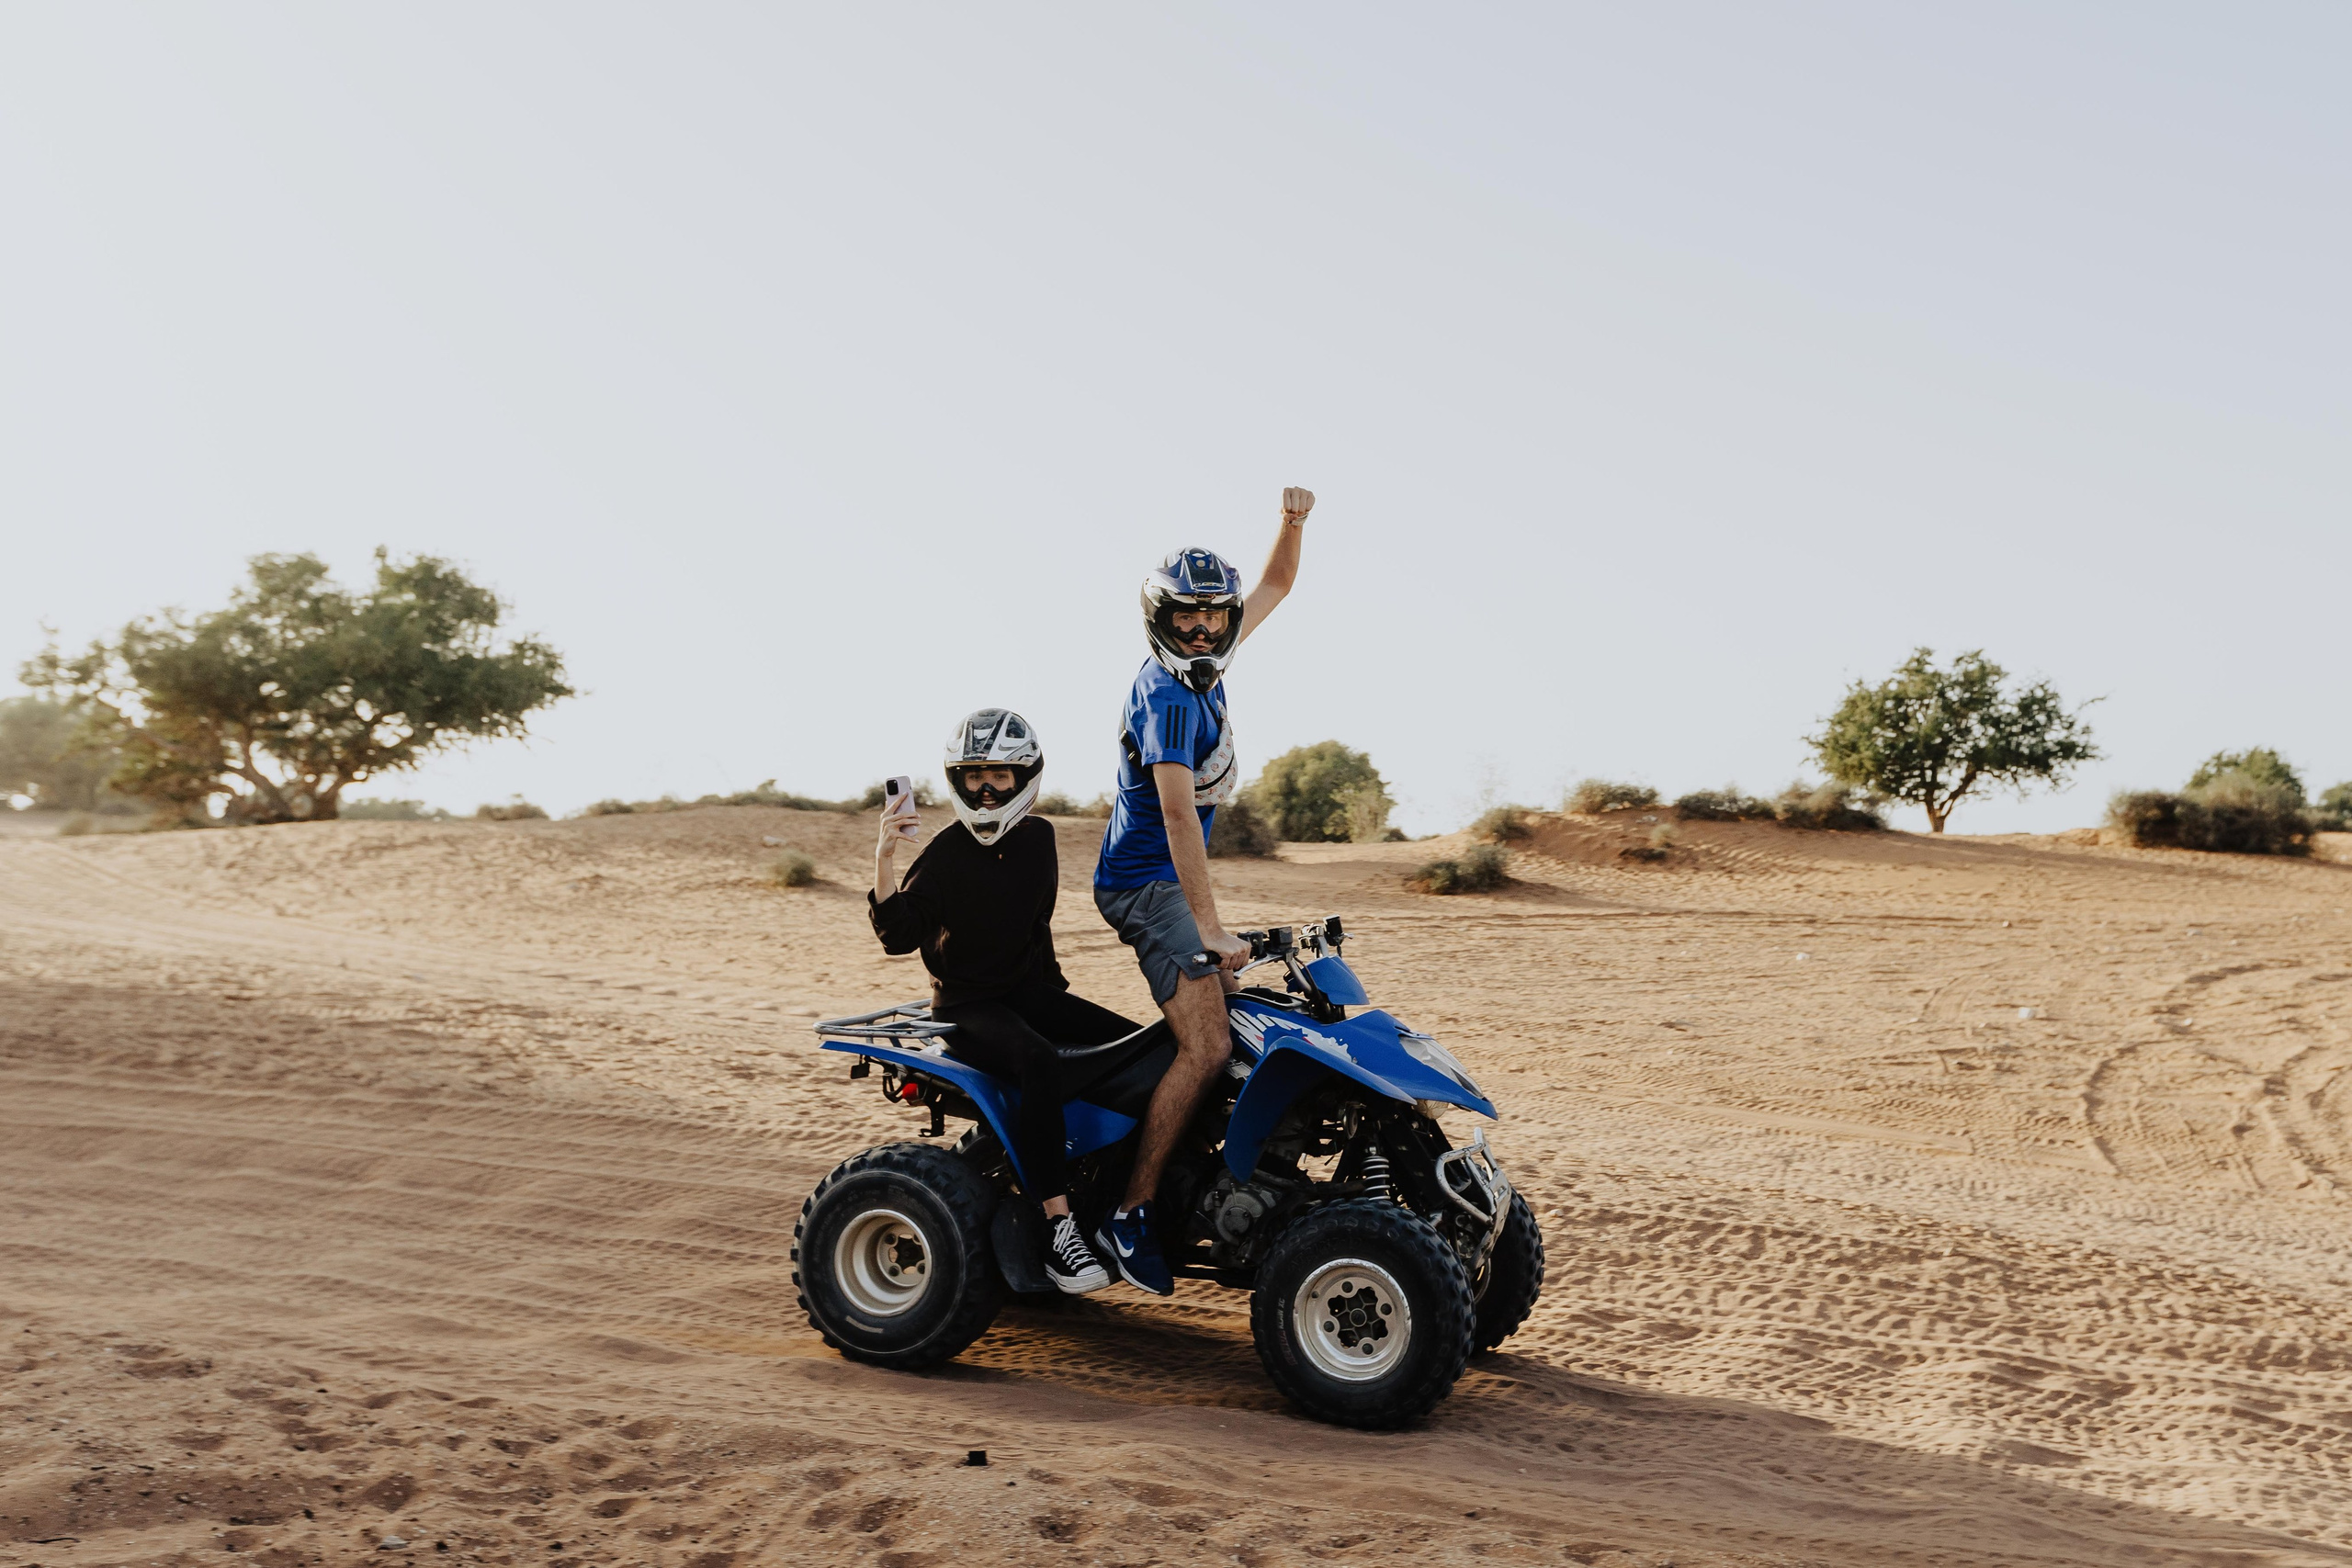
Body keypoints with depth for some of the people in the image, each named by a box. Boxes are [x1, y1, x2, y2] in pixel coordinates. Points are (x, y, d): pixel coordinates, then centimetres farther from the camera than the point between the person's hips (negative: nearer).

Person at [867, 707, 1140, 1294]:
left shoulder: (1037, 838, 8)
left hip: (1033, 989, 7)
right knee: (1039, 1063, -36)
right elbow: (900, 934, -19)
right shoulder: (945, 854, -9)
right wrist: (884, 862, -29)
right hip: (967, 1005, -6)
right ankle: (1058, 1229, -37)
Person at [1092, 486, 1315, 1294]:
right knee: (1208, 1046, -20)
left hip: (1171, 875, 10)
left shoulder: (1203, 664, 6)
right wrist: (1209, 928, -33)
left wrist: (1292, 522, 0)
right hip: (1146, 883, -10)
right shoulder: (1167, 695, -20)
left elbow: (1275, 586, 19)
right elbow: (1178, 810, -28)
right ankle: (1130, 1214, -16)